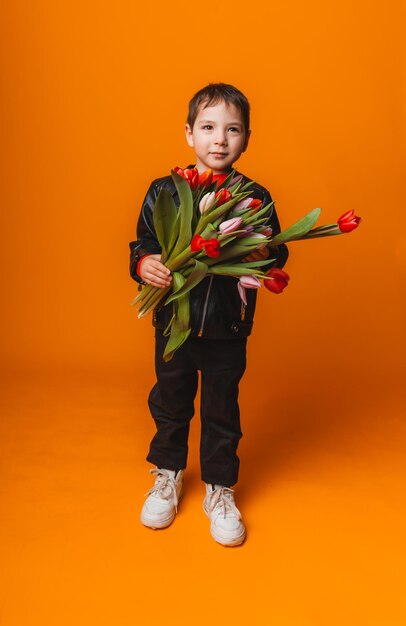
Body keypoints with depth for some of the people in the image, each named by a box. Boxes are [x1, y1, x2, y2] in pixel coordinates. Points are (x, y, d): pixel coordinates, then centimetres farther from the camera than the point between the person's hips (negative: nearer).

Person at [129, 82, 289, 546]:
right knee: (171, 402, 18)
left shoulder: (255, 198, -3)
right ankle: (167, 476, 44)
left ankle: (219, 490, 35)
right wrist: (144, 265, -20)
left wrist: (263, 254, -21)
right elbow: (142, 244, 1)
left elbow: (278, 255, 1)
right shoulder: (164, 191, -4)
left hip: (228, 328, 0)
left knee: (222, 410, 13)